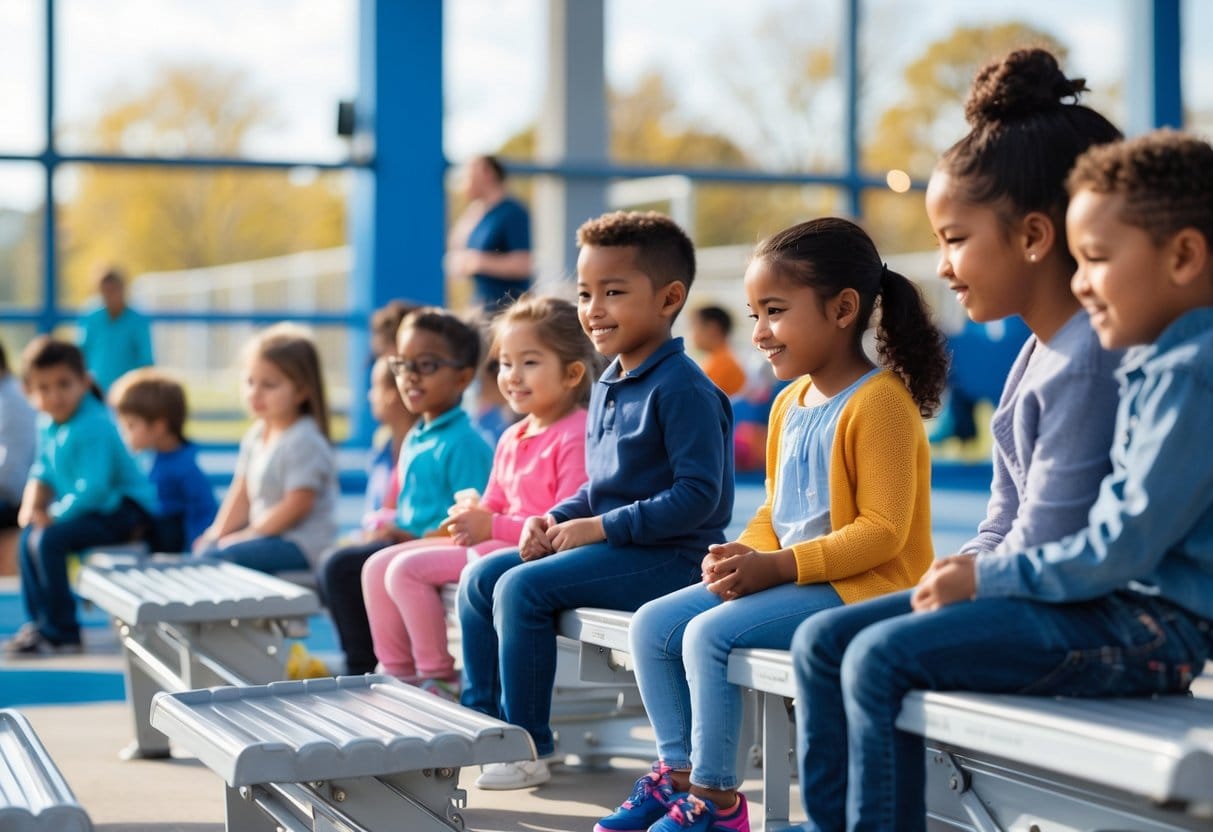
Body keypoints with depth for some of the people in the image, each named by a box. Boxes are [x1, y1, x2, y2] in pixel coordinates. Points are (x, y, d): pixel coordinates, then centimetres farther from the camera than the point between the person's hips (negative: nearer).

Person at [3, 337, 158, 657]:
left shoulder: (93, 426, -24)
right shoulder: (48, 423, 4)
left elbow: (93, 488, -29)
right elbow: (43, 471, 14)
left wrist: (55, 516, -20)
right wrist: (33, 504, -6)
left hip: (126, 510, -10)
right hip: (99, 507, 10)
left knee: (49, 540, -24)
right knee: (28, 536, 12)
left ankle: (62, 634, -15)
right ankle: (39, 621, 20)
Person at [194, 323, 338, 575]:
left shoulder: (304, 441, -15)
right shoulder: (256, 435, 13)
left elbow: (295, 507, -19)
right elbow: (241, 494, 14)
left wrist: (244, 537, -13)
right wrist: (218, 534, 0)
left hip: (302, 545, -10)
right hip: (270, 535, 10)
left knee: (211, 558, -24)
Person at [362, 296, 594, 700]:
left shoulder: (576, 436, -14)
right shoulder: (511, 439, 16)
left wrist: (492, 527, -18)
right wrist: (473, 513, -4)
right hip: (496, 544, 10)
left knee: (408, 569, -21)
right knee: (377, 567, 5)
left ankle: (438, 678, -9)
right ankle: (399, 674, 10)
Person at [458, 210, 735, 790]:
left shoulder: (683, 388, -16)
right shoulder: (607, 387, 13)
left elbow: (698, 496, -23)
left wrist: (602, 528, -21)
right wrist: (555, 519, 2)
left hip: (668, 556, -10)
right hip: (613, 545, 10)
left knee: (523, 586, -22)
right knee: (480, 578, 5)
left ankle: (528, 748, -12)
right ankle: (482, 718, 13)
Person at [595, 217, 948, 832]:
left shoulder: (879, 402, -15)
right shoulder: (789, 404, 14)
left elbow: (881, 532, -20)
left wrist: (777, 566, -23)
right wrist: (745, 555, -4)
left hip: (863, 587, -10)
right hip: (790, 579, 10)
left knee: (710, 633, -25)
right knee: (652, 625, 1)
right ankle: (677, 771, 8)